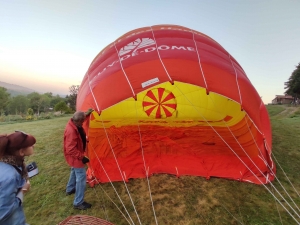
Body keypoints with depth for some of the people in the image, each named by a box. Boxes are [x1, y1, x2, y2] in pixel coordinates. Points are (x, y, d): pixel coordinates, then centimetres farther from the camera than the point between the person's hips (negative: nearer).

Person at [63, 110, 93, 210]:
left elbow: (81, 118, 21)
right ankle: (78, 202, 11)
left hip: (75, 155, 11)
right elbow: (71, 149, -33)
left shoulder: (73, 123, -7)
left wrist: (86, 114, 10)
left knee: (75, 171, 30)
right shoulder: (71, 131, -36)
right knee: (81, 176, -2)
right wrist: (81, 157, -27)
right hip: (74, 156, -10)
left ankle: (70, 189, 54)